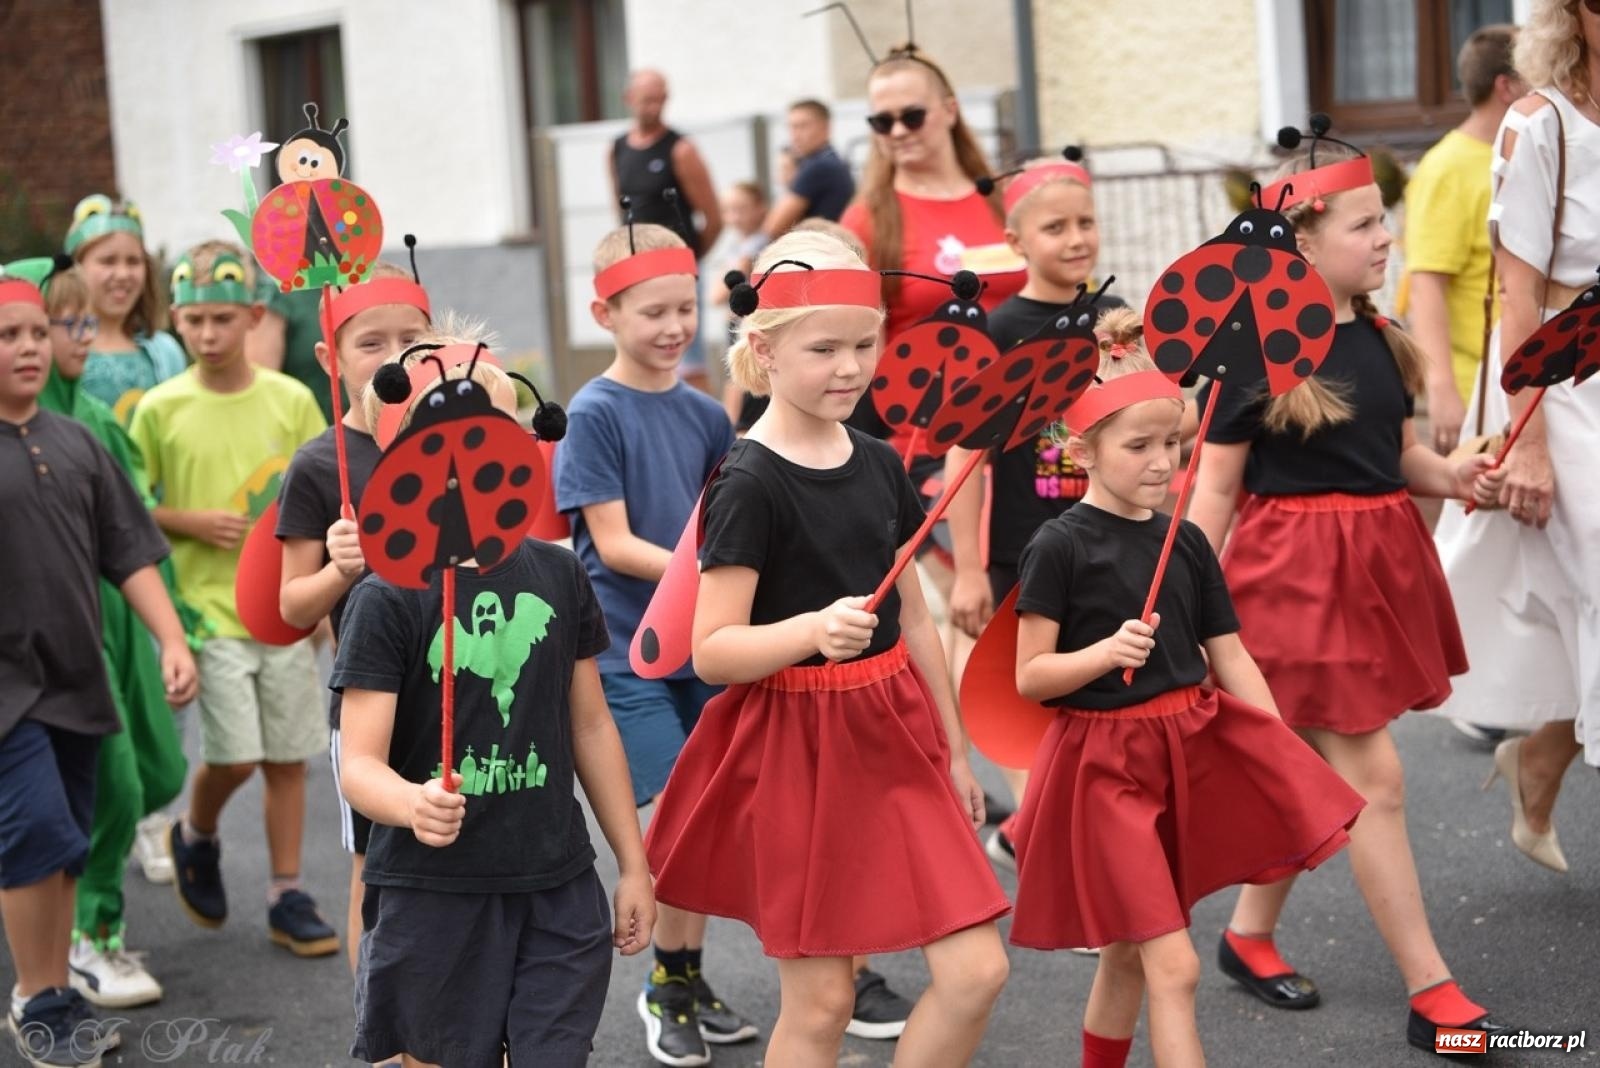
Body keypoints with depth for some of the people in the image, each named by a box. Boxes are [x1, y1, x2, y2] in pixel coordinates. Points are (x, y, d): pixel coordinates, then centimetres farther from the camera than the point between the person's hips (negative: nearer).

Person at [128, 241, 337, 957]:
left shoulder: (291, 400, 1)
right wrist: (193, 522, -13)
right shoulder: (160, 409, -4)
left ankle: (287, 898, 19)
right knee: (234, 755, -9)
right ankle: (195, 837, 23)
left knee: (288, 757, 7)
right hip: (208, 606, -2)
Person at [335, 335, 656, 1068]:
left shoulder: (557, 576, 4)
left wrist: (633, 864, 14)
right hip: (431, 896, -3)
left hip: (557, 892, 3)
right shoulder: (387, 600, -10)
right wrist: (413, 804, -37)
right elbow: (360, 764, -14)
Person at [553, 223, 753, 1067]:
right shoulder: (594, 415, -9)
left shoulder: (704, 416, 7)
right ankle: (665, 986, 9)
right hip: (629, 650, -5)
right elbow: (613, 544, -14)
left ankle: (690, 979, 24)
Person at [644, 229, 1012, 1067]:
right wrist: (814, 629, -35)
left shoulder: (878, 465, 6)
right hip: (794, 752, -6)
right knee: (820, 1000, 2)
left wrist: (954, 748, 17)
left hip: (893, 737, 6)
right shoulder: (749, 485, -14)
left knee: (975, 972, 0)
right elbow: (712, 651, -19)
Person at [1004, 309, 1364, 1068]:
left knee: (1127, 953, 16)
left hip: (1195, 746, 6)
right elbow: (1030, 678, -10)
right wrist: (1107, 652, -27)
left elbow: (1231, 658, 9)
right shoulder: (1059, 547, -11)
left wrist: (1286, 761, 3)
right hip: (1107, 764, -6)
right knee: (1174, 967, -9)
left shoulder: (1186, 543, 6)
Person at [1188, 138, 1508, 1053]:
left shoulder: (1379, 339, 8)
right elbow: (1215, 487, -9)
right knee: (1374, 778, -5)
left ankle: (1249, 934, 32)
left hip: (1380, 561, 7)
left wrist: (1456, 477, -6)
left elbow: (1403, 454, 16)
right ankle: (1432, 992, 1)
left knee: (1316, 769, 15)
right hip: (1298, 568, -7)